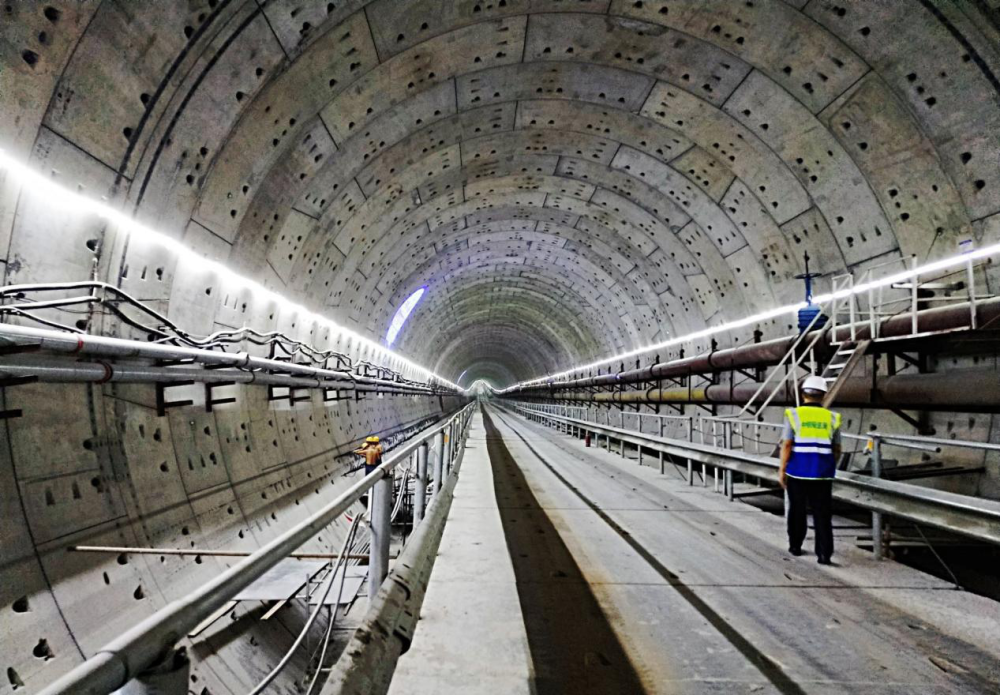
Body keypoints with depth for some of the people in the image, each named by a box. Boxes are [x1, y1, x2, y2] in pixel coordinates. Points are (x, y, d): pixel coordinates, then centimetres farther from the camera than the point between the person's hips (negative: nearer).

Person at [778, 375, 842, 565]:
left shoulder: (793, 414, -5)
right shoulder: (831, 418, 2)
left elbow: (786, 445, -10)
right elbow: (837, 449, 7)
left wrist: (782, 469, -4)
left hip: (797, 472, -1)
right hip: (822, 473, 1)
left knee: (797, 510, 14)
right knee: (822, 513, 4)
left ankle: (795, 546, 25)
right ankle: (824, 554, -1)